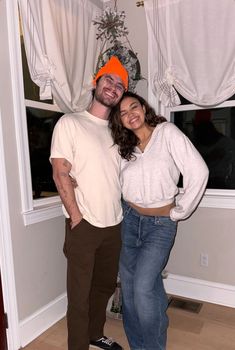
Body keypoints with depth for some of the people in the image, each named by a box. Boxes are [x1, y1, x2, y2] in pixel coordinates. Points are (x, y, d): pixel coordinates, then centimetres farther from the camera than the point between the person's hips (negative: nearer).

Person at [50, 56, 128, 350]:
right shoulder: (70, 123, -5)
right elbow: (60, 174, -10)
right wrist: (77, 218, -12)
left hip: (114, 224, 6)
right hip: (83, 225, -6)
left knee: (105, 285, 20)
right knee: (80, 293, 5)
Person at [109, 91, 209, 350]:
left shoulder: (167, 132, -7)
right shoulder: (124, 147, 8)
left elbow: (198, 173, -13)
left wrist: (179, 212, -9)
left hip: (161, 224, -4)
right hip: (129, 220, 5)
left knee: (143, 288, -11)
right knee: (128, 288, 10)